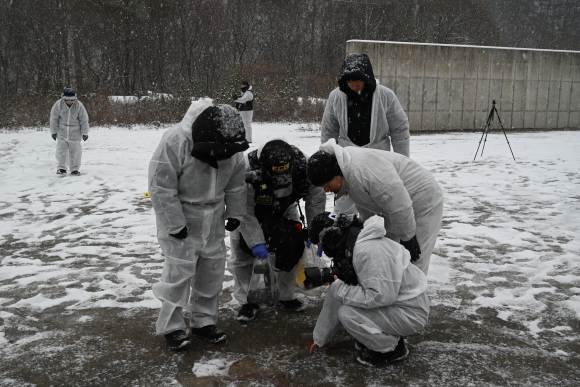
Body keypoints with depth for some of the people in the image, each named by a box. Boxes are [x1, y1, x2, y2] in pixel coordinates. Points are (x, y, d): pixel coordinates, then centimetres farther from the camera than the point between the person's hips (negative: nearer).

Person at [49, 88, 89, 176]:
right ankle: (61, 168, 10)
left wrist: (85, 133, -1)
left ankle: (74, 169, 13)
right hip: (62, 131, 0)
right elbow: (53, 118, -4)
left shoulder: (79, 105, -12)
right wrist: (53, 131, -2)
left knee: (75, 150, 3)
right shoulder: (59, 104, -12)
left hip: (75, 132, 0)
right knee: (61, 149, -2)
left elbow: (84, 120, -4)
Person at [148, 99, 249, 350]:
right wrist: (175, 224, -21)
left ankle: (204, 321, 25)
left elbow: (236, 183, 5)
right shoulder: (175, 142, -28)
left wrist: (234, 213, 6)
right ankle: (170, 326, 11)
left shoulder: (232, 147, -10)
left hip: (212, 218, 6)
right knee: (180, 269, -5)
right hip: (179, 216, -5)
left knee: (212, 268, 10)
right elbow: (162, 187, -23)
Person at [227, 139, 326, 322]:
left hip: (283, 210, 3)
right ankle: (247, 301, 9)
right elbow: (244, 212, -32)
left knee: (293, 249, 0)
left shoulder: (302, 165, -33)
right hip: (248, 211, -3)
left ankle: (287, 297, 19)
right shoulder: (248, 171, -41)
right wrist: (256, 242, -35)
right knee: (242, 254, -8)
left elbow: (316, 197, -18)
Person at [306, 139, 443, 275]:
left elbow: (399, 206, -31)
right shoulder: (347, 169, -4)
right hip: (398, 206, 9)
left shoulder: (363, 170, -35)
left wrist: (407, 237, -19)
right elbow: (365, 205, 11)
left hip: (424, 202, -9)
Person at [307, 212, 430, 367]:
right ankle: (389, 335, 12)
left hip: (410, 313, -9)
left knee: (347, 313, -21)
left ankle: (392, 347, 0)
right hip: (394, 304, 9)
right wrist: (321, 337, 14)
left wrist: (340, 289, -21)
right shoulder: (351, 248, 3)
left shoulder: (366, 251, -27)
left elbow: (381, 296, -32)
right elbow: (334, 299, 8)